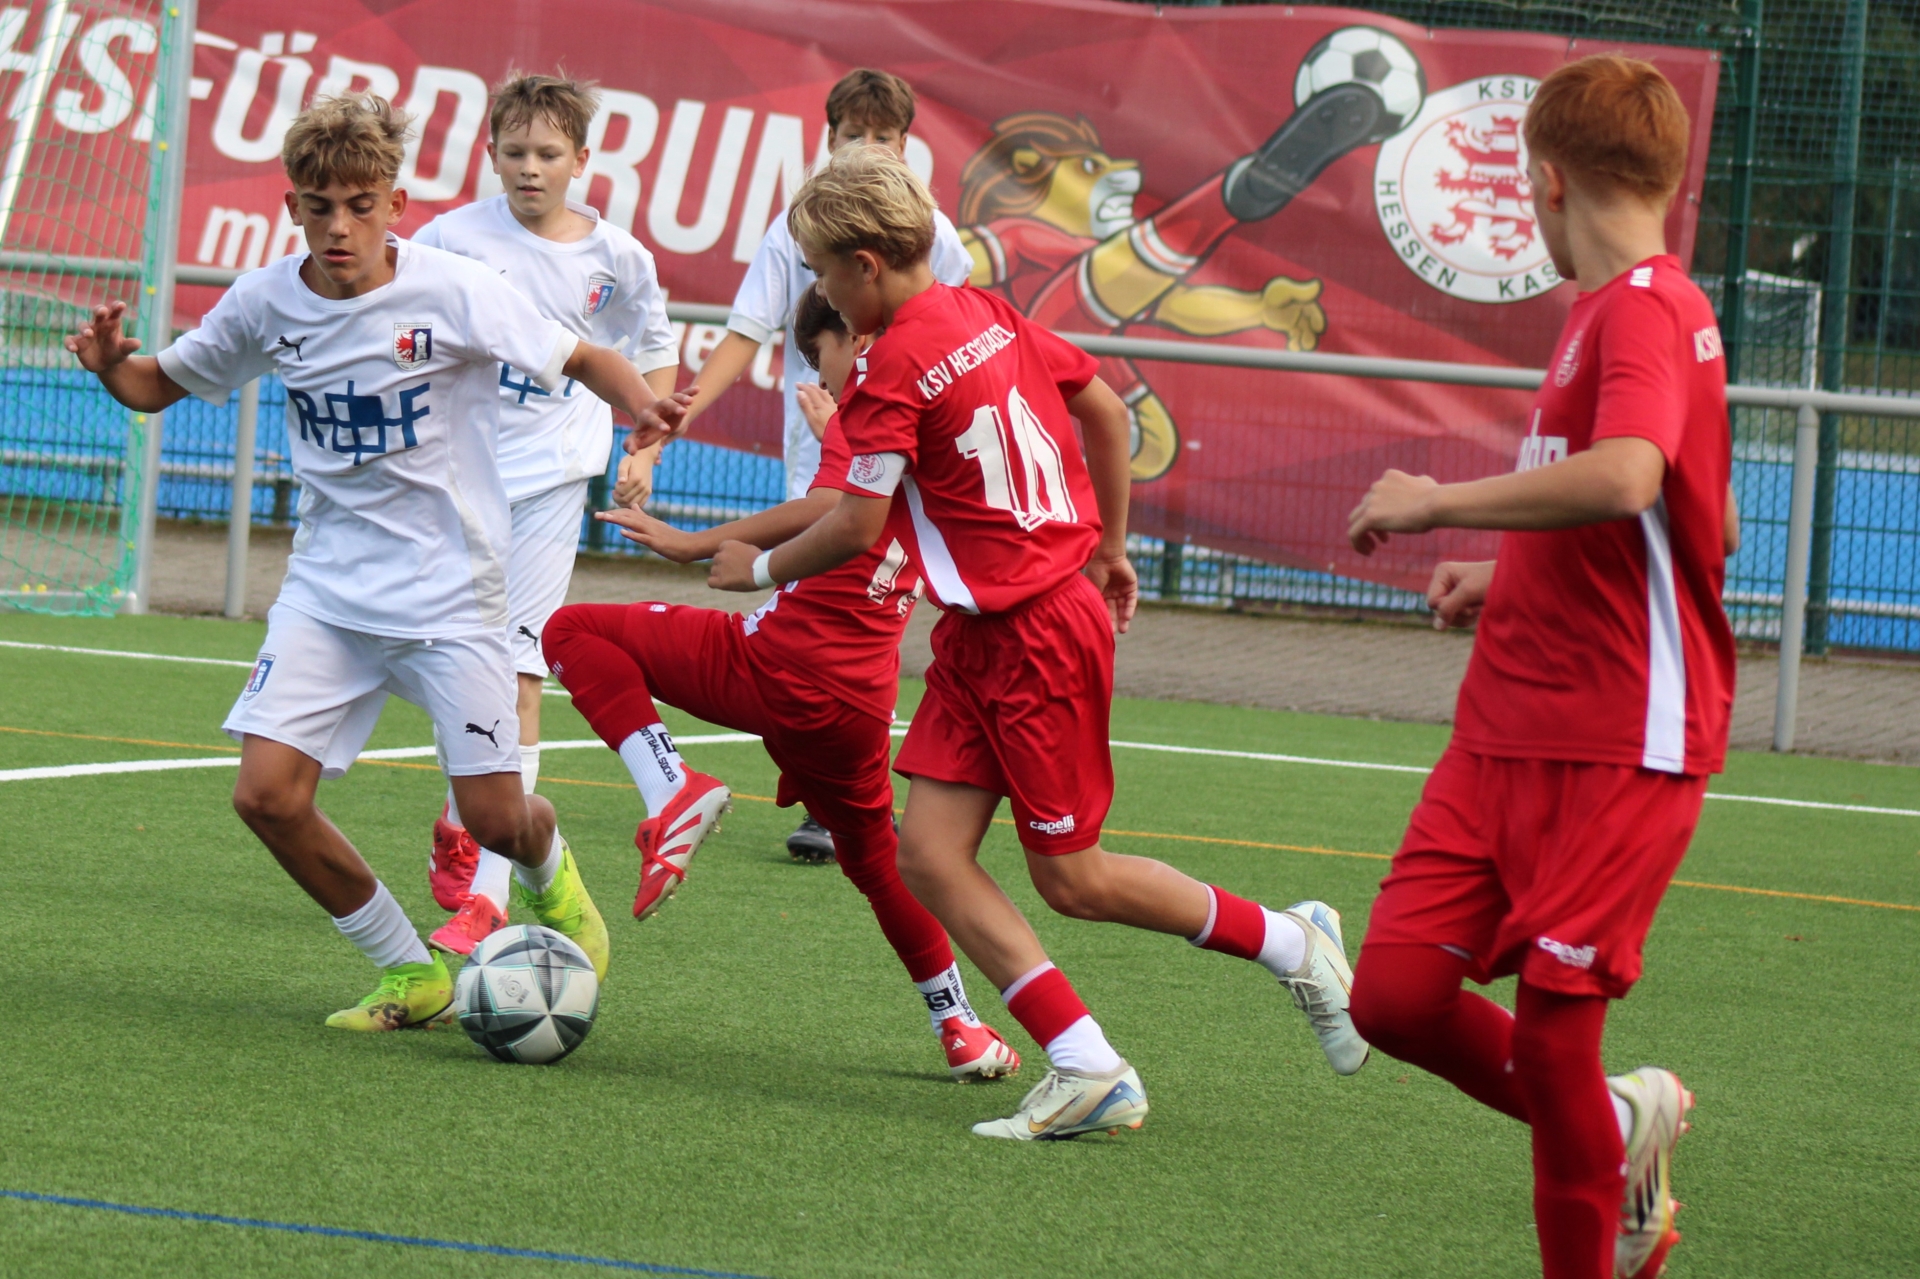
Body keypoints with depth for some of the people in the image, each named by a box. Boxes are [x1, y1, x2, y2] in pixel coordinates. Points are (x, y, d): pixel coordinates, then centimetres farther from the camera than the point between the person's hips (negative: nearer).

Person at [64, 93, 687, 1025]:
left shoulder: (453, 292, -13)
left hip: (448, 589, -3)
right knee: (267, 794, -12)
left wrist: (638, 404, -26)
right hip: (326, 588, 3)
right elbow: (162, 386, 12)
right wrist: (112, 365, -11)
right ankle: (412, 978, 7)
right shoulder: (266, 303, -3)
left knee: (494, 819, -5)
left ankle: (549, 877, 36)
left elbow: (581, 360, -4)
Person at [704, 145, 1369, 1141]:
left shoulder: (894, 368, -19)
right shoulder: (987, 314, 7)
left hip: (1035, 636, -9)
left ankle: (1292, 943, 20)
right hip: (979, 641, 9)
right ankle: (1087, 1069, -2)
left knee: (1071, 879, 4)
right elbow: (1106, 411, 16)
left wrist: (761, 568, 1)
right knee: (929, 853, 1)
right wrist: (1108, 547, 26)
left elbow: (859, 527, -17)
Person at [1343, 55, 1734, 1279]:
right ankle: (1616, 1130, 23)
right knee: (1396, 994, 1)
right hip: (1507, 724, 9)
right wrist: (1509, 579, 25)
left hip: (1619, 745, -9)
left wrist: (1439, 502, -22)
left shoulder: (1647, 310, -13)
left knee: (1552, 1024, -6)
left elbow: (1625, 480, -34)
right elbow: (1709, 527, 28)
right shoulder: (1617, 310, 17)